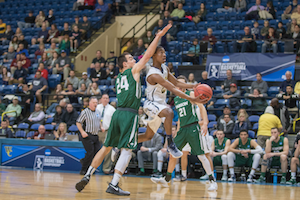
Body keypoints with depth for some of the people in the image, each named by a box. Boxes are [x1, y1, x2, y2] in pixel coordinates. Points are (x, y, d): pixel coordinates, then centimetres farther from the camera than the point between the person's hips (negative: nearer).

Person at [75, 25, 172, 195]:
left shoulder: (120, 76, 22)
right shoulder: (134, 71, 2)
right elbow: (148, 55, 0)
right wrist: (159, 36, 5)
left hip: (118, 113, 7)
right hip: (129, 114, -7)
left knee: (106, 147, 14)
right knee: (126, 151, -7)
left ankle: (87, 176, 11)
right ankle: (114, 185, -16)